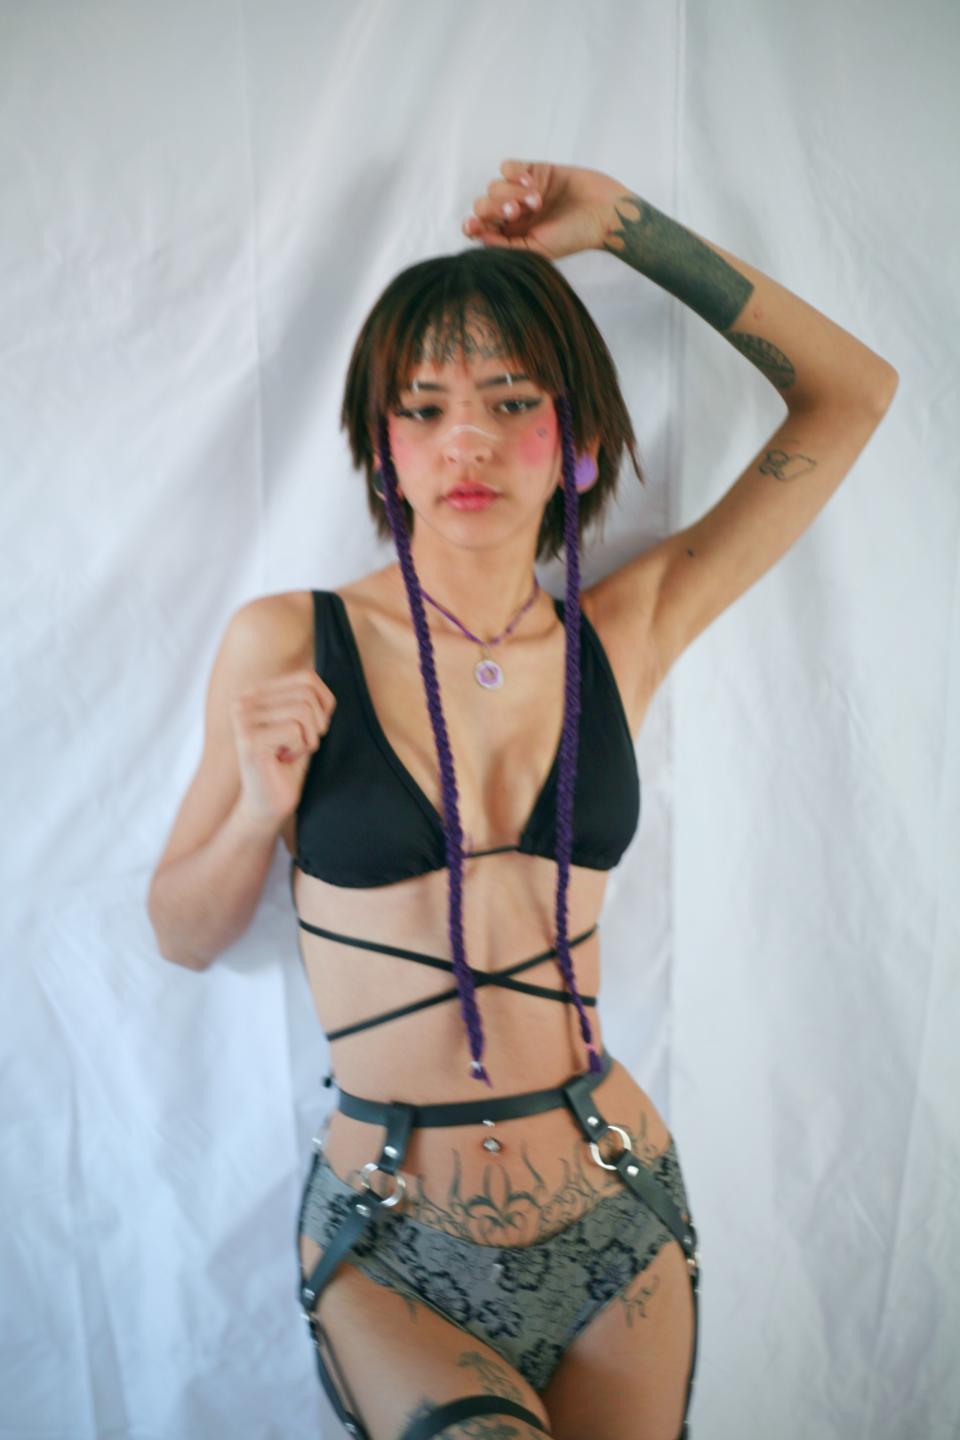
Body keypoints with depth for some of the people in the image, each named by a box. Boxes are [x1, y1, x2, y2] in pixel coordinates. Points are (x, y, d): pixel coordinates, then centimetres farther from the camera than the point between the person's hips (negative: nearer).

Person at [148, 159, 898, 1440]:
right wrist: (259, 810, -19)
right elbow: (184, 937, 1)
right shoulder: (288, 645, -8)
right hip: (392, 1242, -2)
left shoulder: (625, 635, -3)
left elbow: (850, 393, 2)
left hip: (618, 1209, 3)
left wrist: (623, 223, 2)